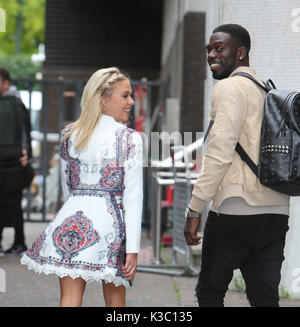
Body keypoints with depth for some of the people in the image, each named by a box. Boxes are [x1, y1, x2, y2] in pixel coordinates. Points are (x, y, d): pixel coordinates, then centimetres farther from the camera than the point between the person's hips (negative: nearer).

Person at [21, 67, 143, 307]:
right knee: (115, 301, 12)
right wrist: (133, 248, -8)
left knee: (70, 299, 0)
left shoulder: (69, 135, 9)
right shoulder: (130, 139, -4)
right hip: (108, 219, -3)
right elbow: (133, 196, -8)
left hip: (72, 218, 3)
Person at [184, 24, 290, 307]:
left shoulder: (228, 87, -6)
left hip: (236, 210, -7)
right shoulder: (267, 91, 19)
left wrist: (194, 210, -14)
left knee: (209, 292, 5)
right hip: (276, 212, 8)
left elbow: (219, 154, -16)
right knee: (265, 297, 6)